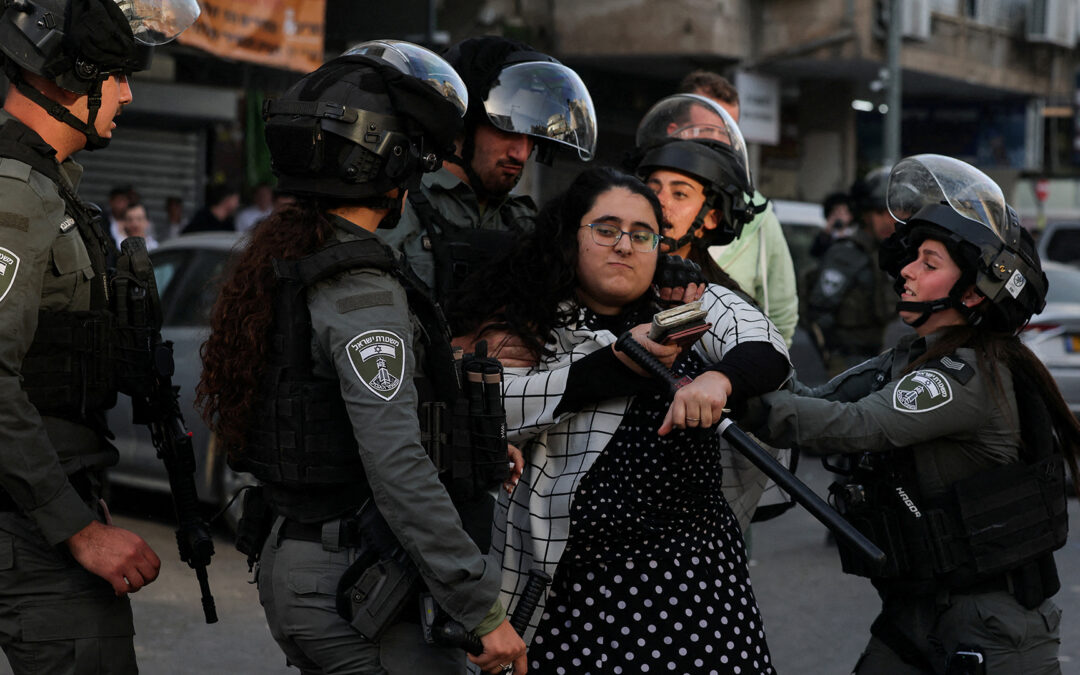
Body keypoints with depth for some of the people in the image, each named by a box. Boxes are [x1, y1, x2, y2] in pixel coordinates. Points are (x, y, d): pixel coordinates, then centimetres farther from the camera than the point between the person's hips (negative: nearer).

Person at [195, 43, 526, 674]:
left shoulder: (276, 260, 10)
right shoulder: (363, 290, -19)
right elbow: (397, 471, -26)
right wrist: (485, 609, -23)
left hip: (287, 554, 9)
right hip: (353, 584, -9)